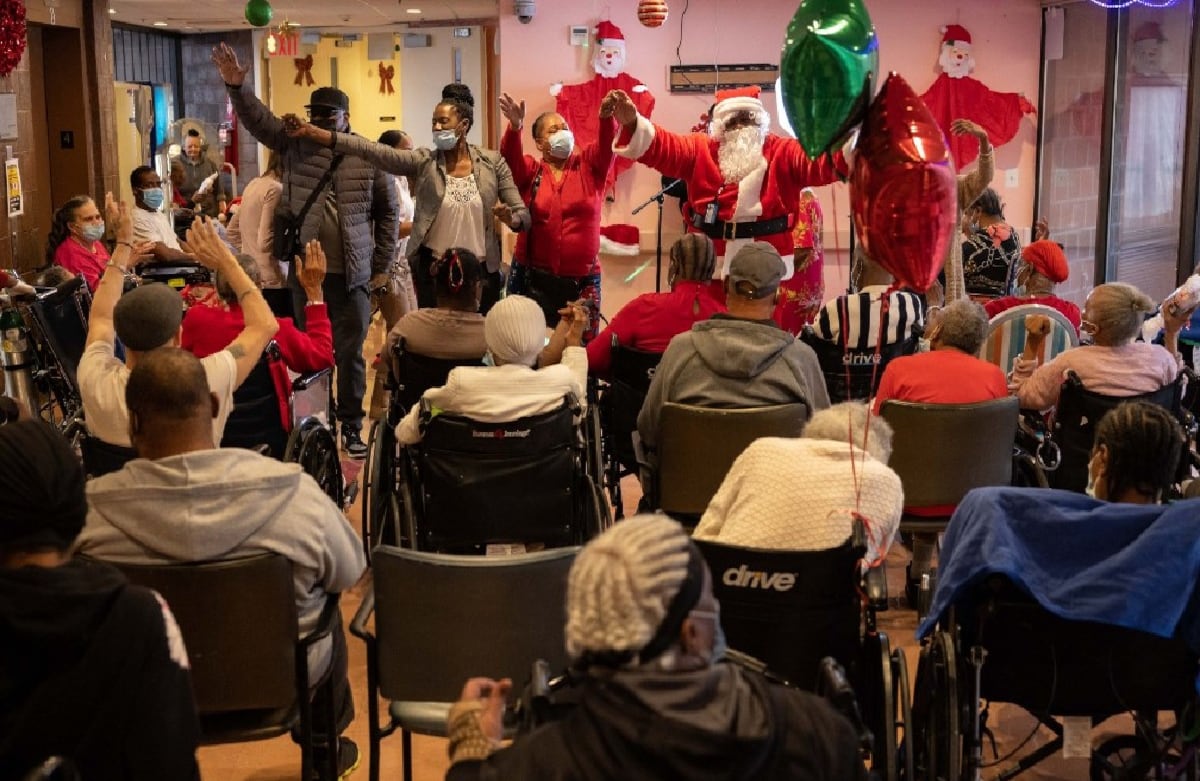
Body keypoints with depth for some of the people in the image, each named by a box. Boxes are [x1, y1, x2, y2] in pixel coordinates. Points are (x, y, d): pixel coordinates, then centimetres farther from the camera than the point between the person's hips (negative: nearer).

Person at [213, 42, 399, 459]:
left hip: (353, 275, -1)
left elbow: (387, 212, 7)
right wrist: (236, 88, -22)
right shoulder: (296, 143, 5)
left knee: (351, 352, 6)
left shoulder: (370, 157, 2)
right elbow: (257, 119, -4)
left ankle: (351, 424, 18)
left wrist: (382, 265, 5)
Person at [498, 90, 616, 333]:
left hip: (583, 279, 0)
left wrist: (606, 118, -33)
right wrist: (515, 126, -35)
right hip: (533, 277, 0)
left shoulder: (589, 166, 5)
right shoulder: (530, 171, 4)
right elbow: (510, 157, -14)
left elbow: (607, 145, -11)